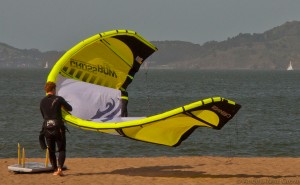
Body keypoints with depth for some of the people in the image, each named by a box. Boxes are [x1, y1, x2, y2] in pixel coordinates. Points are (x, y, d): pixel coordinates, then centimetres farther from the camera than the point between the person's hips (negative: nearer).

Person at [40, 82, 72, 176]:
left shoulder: (42, 102, 7)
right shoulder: (59, 99, -4)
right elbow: (70, 108, 7)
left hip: (47, 128, 3)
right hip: (58, 128, -3)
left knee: (51, 151, 14)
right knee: (61, 150, 4)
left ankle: (55, 170, 14)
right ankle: (59, 168, -14)